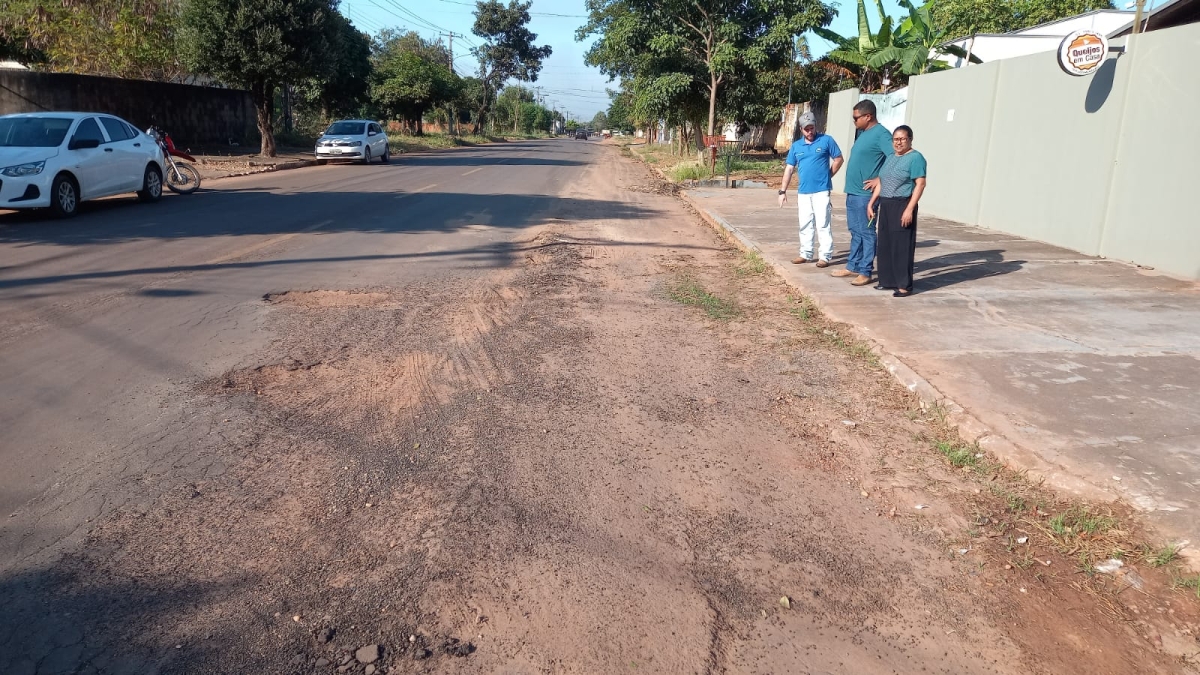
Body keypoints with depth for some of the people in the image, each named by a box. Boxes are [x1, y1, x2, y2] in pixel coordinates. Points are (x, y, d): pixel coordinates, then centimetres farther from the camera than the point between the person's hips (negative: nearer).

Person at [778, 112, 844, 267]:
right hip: (803, 192, 5)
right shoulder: (796, 146, 9)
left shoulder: (826, 141, -2)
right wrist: (783, 191, 6)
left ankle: (824, 256, 0)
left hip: (821, 190, -4)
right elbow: (789, 168, 10)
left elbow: (838, 159, 3)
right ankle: (805, 254, 21)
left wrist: (827, 176, 1)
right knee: (805, 225, 11)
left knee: (822, 224, -4)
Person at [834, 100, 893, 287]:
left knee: (866, 233, -3)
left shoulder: (881, 134, -14)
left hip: (865, 194, -9)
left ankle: (865, 272, 2)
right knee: (855, 231, 16)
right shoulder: (862, 133, 14)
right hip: (852, 191, 9)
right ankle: (853, 266, 25)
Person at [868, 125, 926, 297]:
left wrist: (909, 209, -22)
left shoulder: (915, 158, -9)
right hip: (885, 206, 8)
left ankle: (904, 286, -2)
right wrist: (871, 203, 14)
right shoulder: (891, 158, 16)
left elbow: (920, 184, -15)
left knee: (902, 246, -6)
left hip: (902, 206, -8)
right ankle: (888, 281, 19)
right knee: (885, 245, 10)